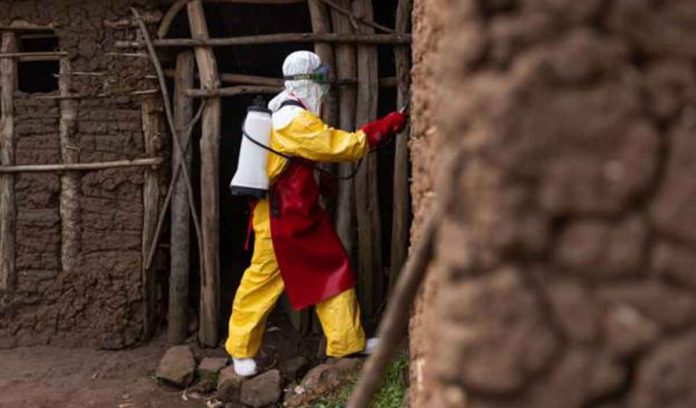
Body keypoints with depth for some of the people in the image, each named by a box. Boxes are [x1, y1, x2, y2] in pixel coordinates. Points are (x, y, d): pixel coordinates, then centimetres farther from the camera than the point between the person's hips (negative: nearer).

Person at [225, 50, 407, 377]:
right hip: (280, 217, -10)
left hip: (300, 213, 11)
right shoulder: (294, 120, -21)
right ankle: (241, 349, 14)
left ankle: (346, 341, 16)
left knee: (332, 271, 10)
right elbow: (343, 146, -22)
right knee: (264, 280, 0)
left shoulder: (287, 114, 12)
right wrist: (386, 127, -15)